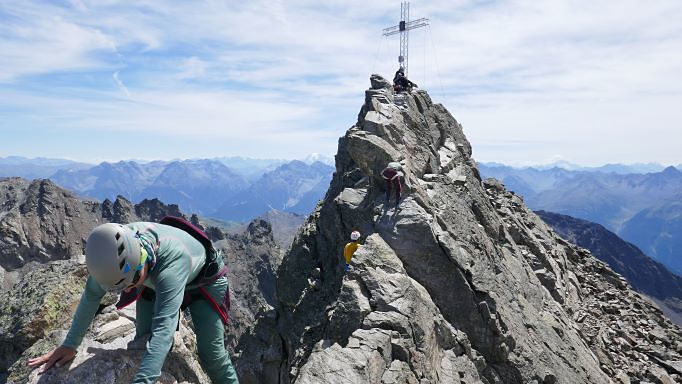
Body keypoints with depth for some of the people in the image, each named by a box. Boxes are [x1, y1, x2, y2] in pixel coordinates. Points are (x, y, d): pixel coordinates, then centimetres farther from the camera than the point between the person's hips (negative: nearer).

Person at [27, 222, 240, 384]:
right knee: (144, 342, 0)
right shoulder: (112, 250, -28)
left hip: (203, 280, -5)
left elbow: (163, 330, -51)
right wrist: (69, 345, -7)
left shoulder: (173, 259, -46)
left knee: (211, 354, -9)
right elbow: (91, 294, -11)